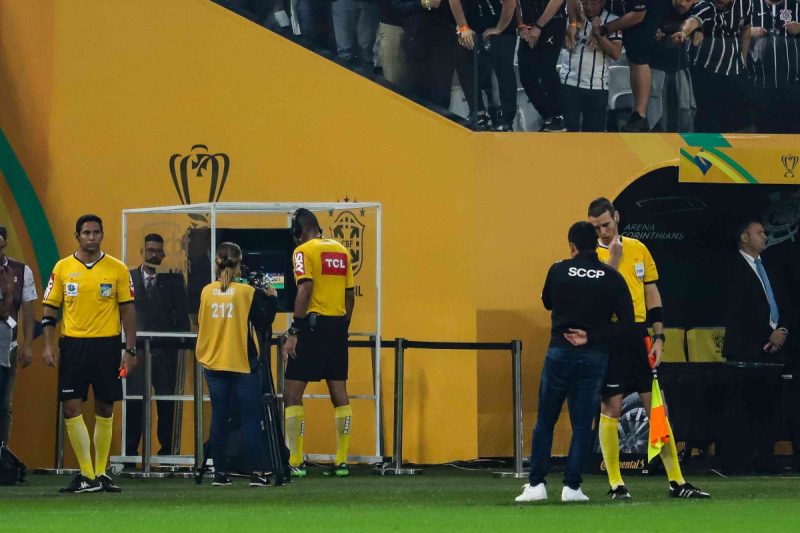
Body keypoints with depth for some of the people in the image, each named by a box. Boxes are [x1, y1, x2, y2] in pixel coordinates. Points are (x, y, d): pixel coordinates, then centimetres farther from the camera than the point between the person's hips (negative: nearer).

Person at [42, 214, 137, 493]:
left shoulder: (118, 269, 2)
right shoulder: (62, 268, 4)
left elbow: (127, 310, 4)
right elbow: (50, 308, 7)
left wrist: (130, 350, -2)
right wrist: (48, 345, -3)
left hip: (107, 345, 0)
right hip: (73, 344, 0)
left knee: (104, 410, 4)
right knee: (71, 408, -7)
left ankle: (100, 472, 14)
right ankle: (87, 475, -3)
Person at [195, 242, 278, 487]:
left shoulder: (206, 292, 2)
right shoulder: (247, 292, -9)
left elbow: (200, 324, 12)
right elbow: (263, 323, -5)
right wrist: (271, 299, 7)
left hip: (214, 364, 3)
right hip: (242, 364, -3)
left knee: (219, 418, 6)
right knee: (250, 418, -1)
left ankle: (220, 472, 5)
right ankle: (256, 472, -5)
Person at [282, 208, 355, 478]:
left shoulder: (304, 251, -7)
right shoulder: (341, 251, 13)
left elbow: (305, 290, -17)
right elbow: (350, 295, 14)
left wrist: (293, 332, -16)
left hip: (314, 324, -7)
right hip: (339, 325, 7)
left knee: (293, 393, -2)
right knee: (339, 393, 10)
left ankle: (296, 462, -7)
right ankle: (341, 461, 10)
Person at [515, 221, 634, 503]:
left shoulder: (558, 271, -3)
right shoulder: (612, 278, -3)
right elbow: (626, 321, -6)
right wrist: (591, 336, -6)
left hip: (559, 353, 0)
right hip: (594, 357, 0)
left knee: (545, 421, 10)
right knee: (582, 424, 6)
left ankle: (536, 484, 6)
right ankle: (571, 486, 2)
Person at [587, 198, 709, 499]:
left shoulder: (638, 249, 10)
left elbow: (652, 294, 13)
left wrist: (658, 337, 6)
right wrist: (613, 258, -17)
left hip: (638, 335, 3)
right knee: (611, 408, -2)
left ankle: (676, 481, 6)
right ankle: (615, 483, 5)